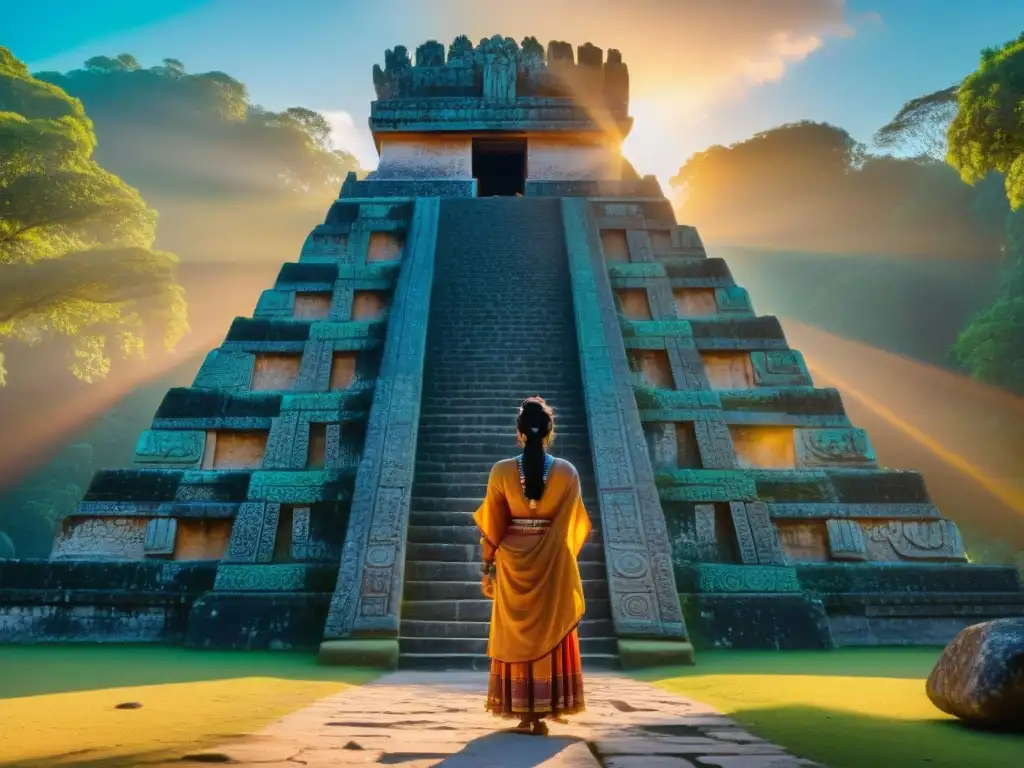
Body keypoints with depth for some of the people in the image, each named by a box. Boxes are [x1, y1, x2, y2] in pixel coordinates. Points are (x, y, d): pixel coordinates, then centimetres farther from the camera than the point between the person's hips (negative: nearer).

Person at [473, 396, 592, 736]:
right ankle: (543, 714, 15)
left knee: (515, 637, 11)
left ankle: (524, 715, 15)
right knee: (551, 635, 11)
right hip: (554, 564, 0)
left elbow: (492, 526, -4)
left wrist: (487, 568, 4)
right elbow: (573, 525, -1)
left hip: (512, 563, 0)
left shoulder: (501, 470, -7)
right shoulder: (567, 472, -7)